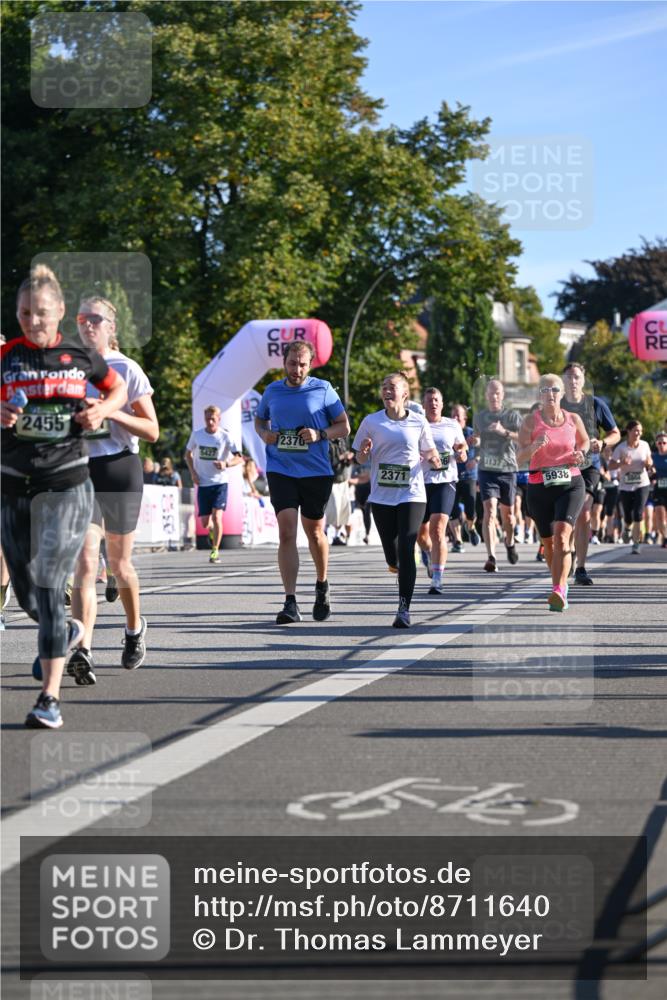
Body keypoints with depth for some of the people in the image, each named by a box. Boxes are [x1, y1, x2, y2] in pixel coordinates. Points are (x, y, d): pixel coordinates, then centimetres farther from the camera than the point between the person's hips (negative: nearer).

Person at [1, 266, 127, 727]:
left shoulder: (82, 357, 2)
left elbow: (118, 389, 19)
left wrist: (102, 410, -1)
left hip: (67, 484, -3)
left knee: (48, 585, -14)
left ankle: (51, 697, -13)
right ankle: (65, 632, 47)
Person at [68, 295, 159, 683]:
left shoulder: (127, 370, -2)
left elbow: (152, 431, -5)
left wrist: (110, 412, -18)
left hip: (120, 469, -1)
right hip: (80, 470, 1)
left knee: (119, 564, 12)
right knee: (86, 561, -14)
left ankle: (135, 629, 40)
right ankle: (83, 652, -22)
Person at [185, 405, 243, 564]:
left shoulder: (225, 437, -7)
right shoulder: (196, 434, 1)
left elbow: (239, 458, -6)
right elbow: (188, 453, 16)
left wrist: (226, 464, -26)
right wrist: (193, 472, 2)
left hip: (220, 482, -3)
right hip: (202, 483, 3)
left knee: (217, 516, -17)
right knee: (205, 523, 3)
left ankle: (215, 550, -5)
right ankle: (212, 530, 40)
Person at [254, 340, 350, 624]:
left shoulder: (323, 390, -1)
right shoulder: (272, 391, 7)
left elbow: (344, 427, 3)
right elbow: (259, 419, 24)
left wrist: (320, 435, -16)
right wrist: (264, 434, 1)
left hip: (316, 472, -1)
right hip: (280, 470, 1)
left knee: (314, 532, 11)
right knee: (286, 533, -11)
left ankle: (322, 585, 37)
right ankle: (290, 603, -13)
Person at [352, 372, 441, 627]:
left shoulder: (418, 422, 1)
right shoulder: (371, 422, 2)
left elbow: (429, 452, 11)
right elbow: (360, 459, 7)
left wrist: (433, 459, -12)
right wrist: (364, 451, -16)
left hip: (412, 494, -2)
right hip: (381, 496, 2)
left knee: (406, 549, -14)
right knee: (392, 554, 5)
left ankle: (404, 609, -11)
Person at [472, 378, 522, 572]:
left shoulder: (513, 415, 1)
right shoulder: (479, 417, 11)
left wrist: (504, 432, -26)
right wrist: (476, 442, 2)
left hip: (508, 469, -1)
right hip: (487, 469, 1)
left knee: (507, 513, 12)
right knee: (489, 510, -15)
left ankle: (509, 542, 43)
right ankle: (491, 557, -22)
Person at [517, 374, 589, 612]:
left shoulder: (573, 419, 4)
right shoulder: (530, 420, -2)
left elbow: (585, 441, 24)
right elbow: (520, 456, -8)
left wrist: (580, 453, 2)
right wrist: (535, 446, -28)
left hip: (570, 485, -1)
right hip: (539, 487, 1)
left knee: (562, 535, -21)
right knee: (548, 541, 12)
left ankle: (558, 592, -30)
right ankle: (560, 584, 37)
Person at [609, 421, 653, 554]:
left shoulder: (645, 445, -1)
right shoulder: (621, 448, -9)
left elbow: (649, 462, 13)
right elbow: (610, 465, -11)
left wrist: (649, 464, -11)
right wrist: (622, 463, -30)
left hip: (642, 485, 1)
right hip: (625, 487, -1)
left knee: (638, 515, -15)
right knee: (628, 518, 5)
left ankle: (636, 544, -8)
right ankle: (627, 528, 42)